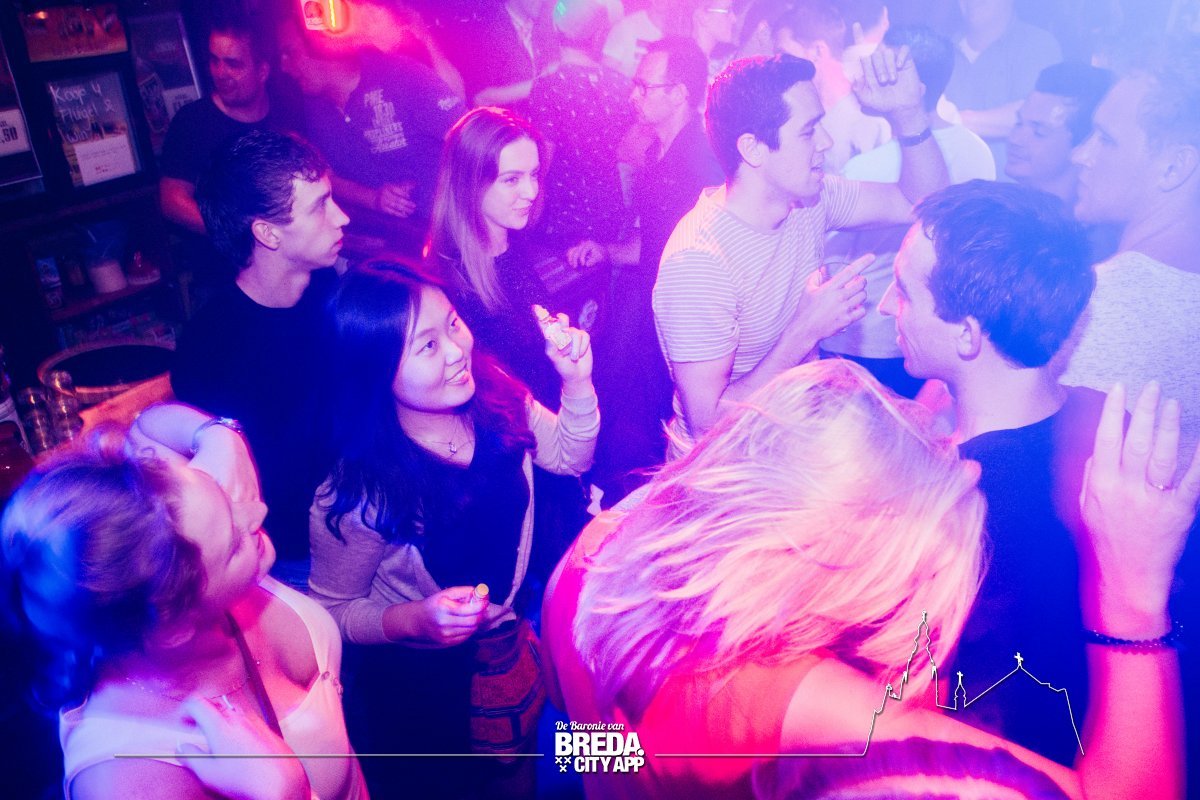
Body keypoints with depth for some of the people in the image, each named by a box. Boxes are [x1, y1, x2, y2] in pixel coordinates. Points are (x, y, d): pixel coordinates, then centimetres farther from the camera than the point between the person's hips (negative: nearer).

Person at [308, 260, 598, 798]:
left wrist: (577, 382, -18)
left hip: (513, 637, 5)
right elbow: (331, 611, -17)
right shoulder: (358, 493, -32)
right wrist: (412, 620, -35)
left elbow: (569, 457, -1)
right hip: (422, 682, -4)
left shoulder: (495, 399, -19)